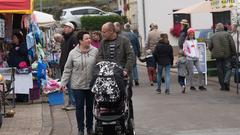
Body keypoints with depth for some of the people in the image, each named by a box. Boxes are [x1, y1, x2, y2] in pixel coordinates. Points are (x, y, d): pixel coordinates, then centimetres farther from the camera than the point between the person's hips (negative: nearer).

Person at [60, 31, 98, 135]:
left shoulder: (95, 51, -4)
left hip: (91, 84, 1)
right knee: (79, 107, 5)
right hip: (78, 85, 0)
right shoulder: (73, 53, -4)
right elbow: (67, 69, 2)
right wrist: (63, 82, -1)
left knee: (90, 107, 12)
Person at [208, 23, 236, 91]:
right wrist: (234, 53, 2)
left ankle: (223, 86, 9)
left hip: (217, 56, 2)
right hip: (227, 55, -2)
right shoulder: (227, 34, -2)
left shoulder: (213, 36, 5)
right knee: (228, 68, 4)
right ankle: (226, 80, -21)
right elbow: (232, 45, -7)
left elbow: (209, 47, 3)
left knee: (220, 70, 8)